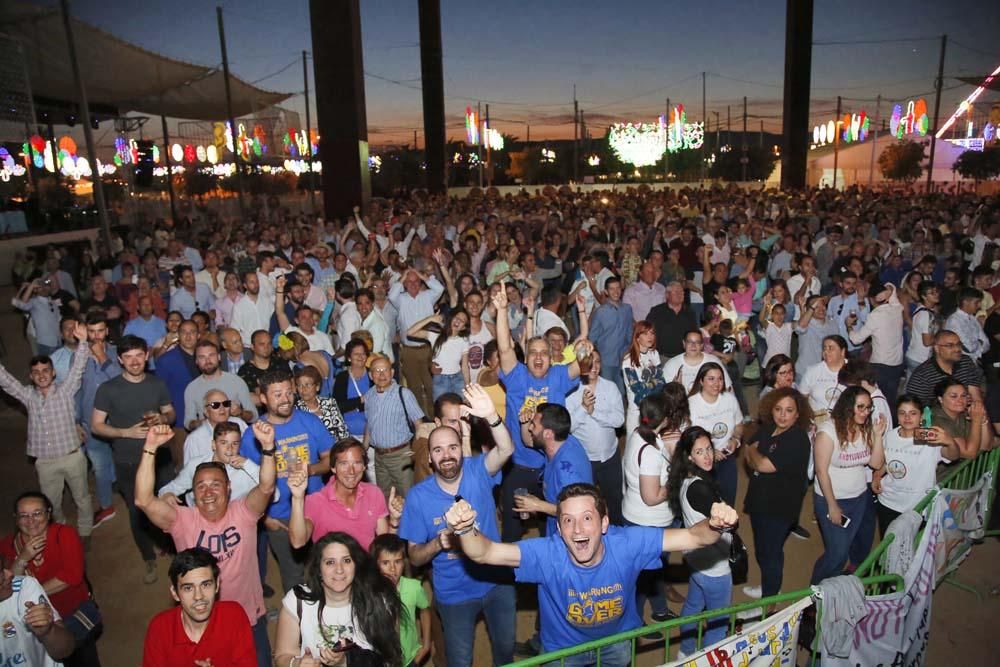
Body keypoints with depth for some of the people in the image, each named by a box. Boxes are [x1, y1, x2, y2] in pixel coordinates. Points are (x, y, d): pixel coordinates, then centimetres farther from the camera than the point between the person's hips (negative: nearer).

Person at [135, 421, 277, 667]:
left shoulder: (243, 513, -10)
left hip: (249, 619, 0)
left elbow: (266, 487, -29)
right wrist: (150, 447, -33)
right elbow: (143, 500, -23)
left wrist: (267, 446, -46)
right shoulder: (182, 520, -10)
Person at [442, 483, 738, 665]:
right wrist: (466, 529, -67)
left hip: (618, 641, 2)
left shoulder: (629, 544, -32)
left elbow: (694, 537, -32)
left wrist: (714, 525, -56)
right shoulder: (547, 554, -35)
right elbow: (484, 553, -44)